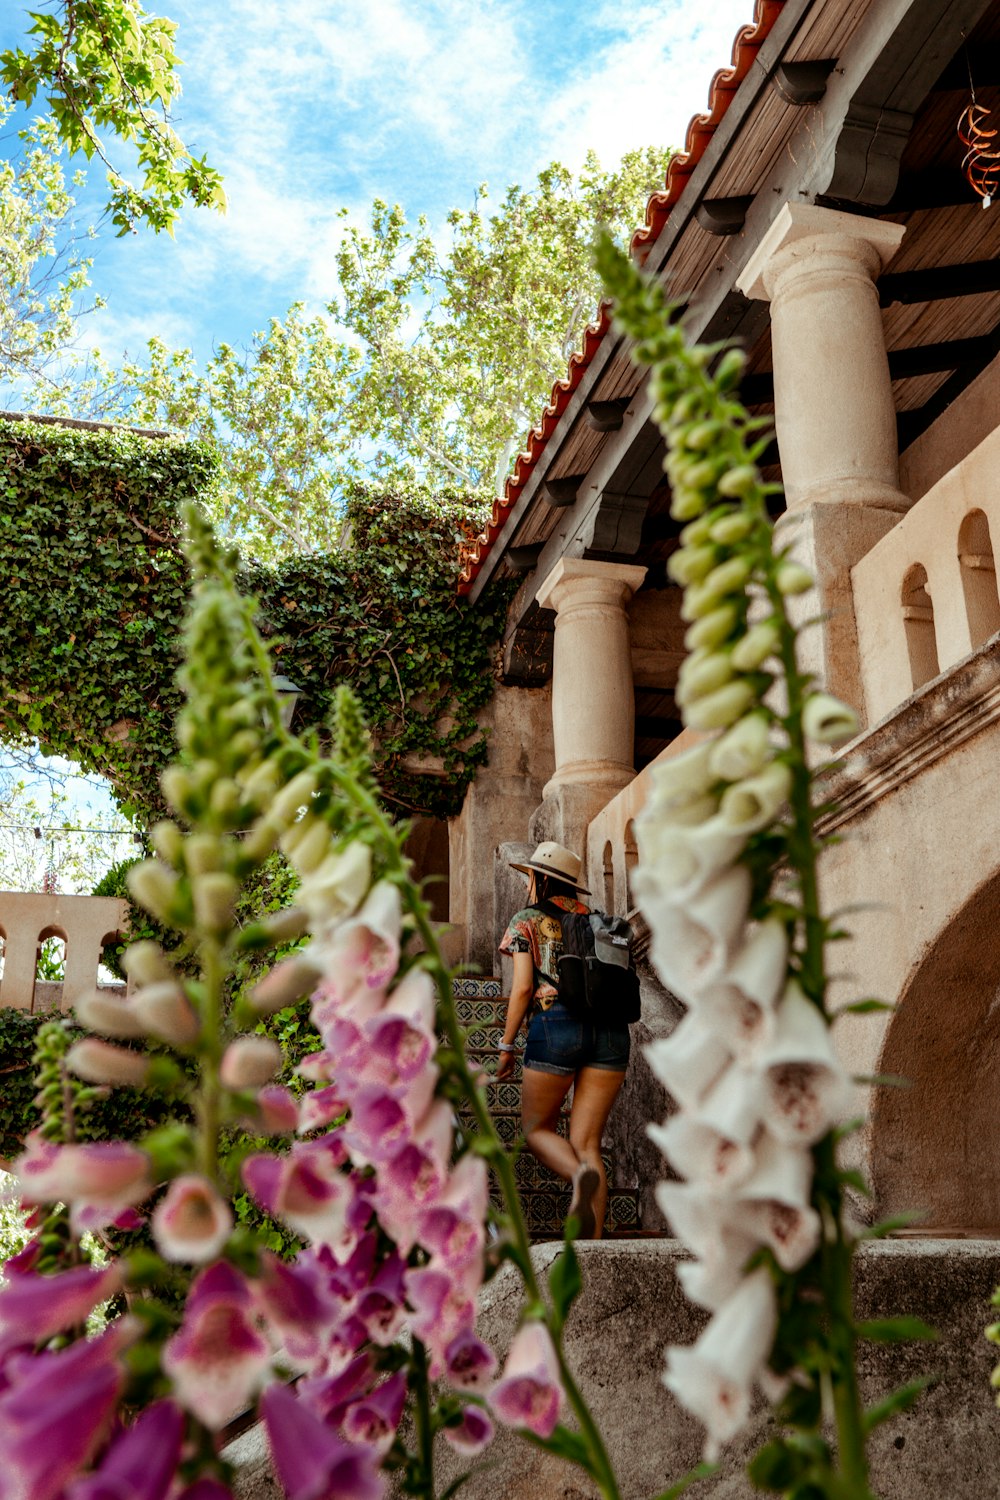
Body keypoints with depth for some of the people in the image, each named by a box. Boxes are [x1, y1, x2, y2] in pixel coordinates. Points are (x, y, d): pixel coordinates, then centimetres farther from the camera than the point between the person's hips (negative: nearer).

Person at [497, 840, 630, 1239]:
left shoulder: (527, 921, 7)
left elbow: (523, 988, -2)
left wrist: (506, 1046, 5)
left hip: (556, 1024, -4)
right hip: (610, 1029, 4)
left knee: (537, 1129, 12)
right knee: (586, 1142, 7)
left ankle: (581, 1177, -20)